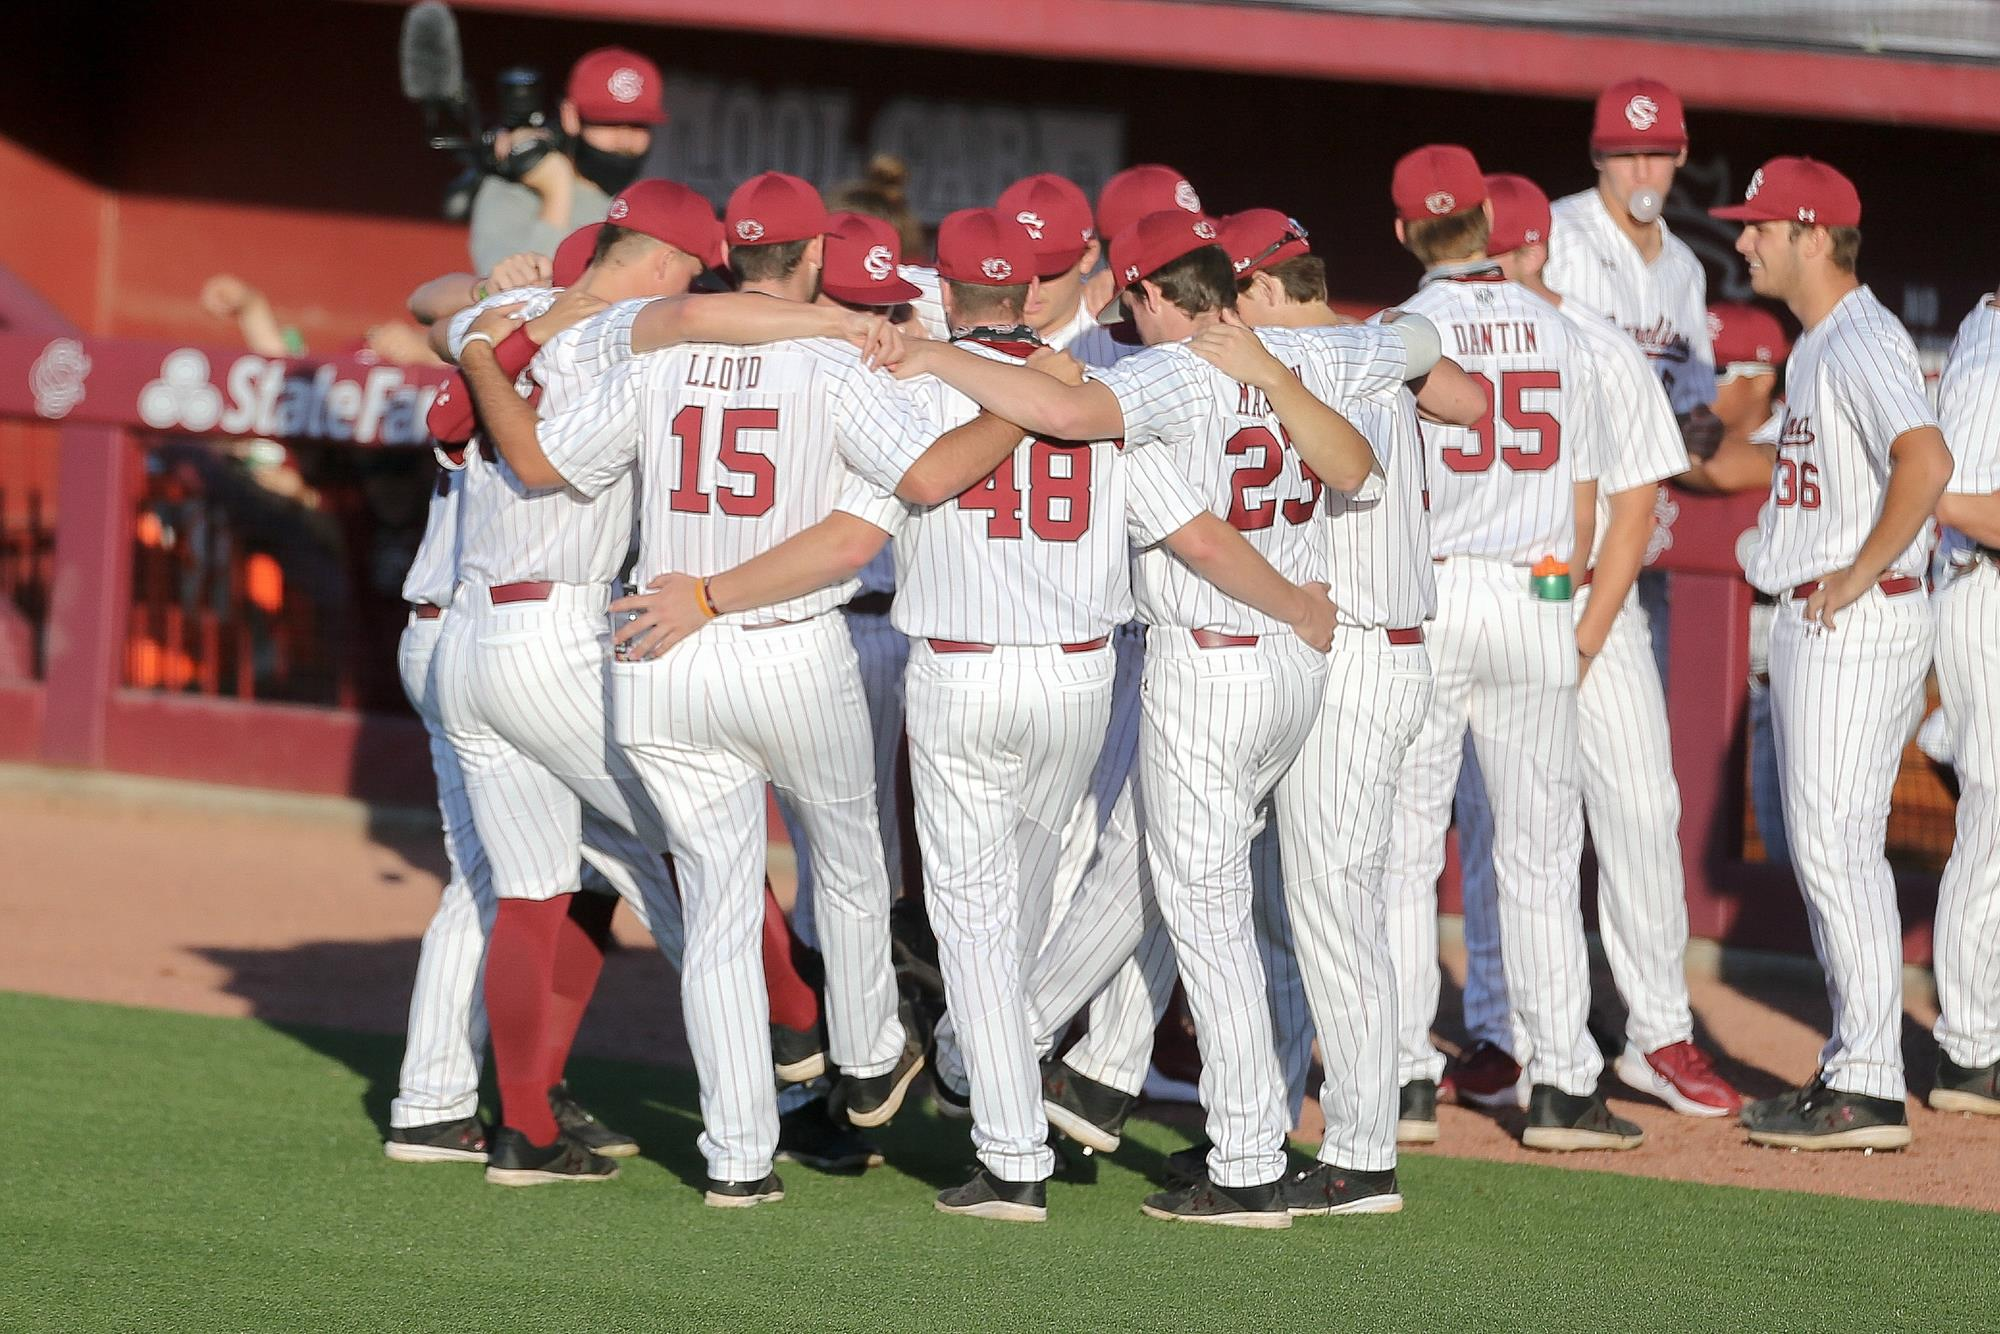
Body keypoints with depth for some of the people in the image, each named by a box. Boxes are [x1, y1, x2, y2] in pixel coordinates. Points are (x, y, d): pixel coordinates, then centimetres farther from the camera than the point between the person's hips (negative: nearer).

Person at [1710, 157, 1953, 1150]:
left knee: (1836, 846, -11)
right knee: (1828, 847, 14)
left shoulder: (1862, 342, -16)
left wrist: (1860, 574, -24)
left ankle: (1867, 1093, -10)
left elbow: (1926, 461, -32)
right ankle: (1855, 1066, 20)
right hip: (1810, 622, 11)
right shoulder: (1816, 346, 16)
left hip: (1857, 623, -11)